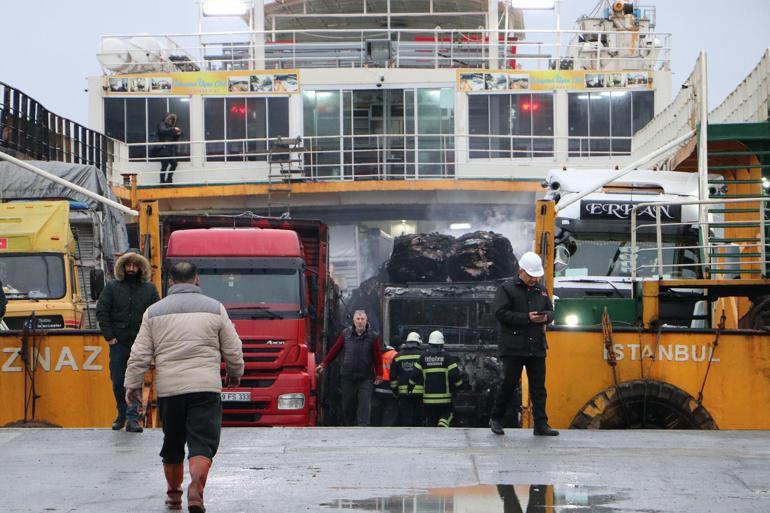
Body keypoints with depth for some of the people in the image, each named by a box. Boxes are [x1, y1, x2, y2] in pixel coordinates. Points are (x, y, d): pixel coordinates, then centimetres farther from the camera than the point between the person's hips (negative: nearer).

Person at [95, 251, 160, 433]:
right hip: (118, 343, 1)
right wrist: (109, 336, -4)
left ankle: (132, 418, -9)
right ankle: (121, 414, 24)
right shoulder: (112, 287, 5)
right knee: (118, 382, 7)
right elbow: (101, 312, 3)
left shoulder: (149, 289, 6)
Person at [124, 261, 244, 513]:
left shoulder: (154, 311, 7)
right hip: (205, 387, -2)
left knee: (172, 444, 16)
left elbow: (140, 355, 5)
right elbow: (233, 350, 9)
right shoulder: (214, 308, 4)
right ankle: (196, 486, -26)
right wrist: (235, 374, 26)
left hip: (168, 388, 2)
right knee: (202, 443, -4)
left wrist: (132, 384, 14)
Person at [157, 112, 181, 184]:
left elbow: (175, 139, 23)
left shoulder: (171, 126, 20)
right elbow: (163, 131, -22)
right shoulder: (161, 125, 1)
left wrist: (178, 134, 3)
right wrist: (173, 129, -30)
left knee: (174, 163, -3)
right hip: (164, 149, -7)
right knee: (164, 165, -10)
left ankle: (169, 179, 10)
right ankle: (162, 181, -5)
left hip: (171, 149, 7)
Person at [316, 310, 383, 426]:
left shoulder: (373, 336, -1)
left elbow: (378, 357, 0)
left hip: (365, 378, -2)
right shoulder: (346, 334, 4)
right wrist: (324, 365, 10)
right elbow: (335, 350, 10)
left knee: (364, 406, -7)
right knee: (347, 406, 8)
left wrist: (379, 375, -3)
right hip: (348, 377, 2)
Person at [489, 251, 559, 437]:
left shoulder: (541, 291, 14)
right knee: (508, 384, -1)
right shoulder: (506, 289, -4)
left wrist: (545, 317, -5)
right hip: (513, 348, -5)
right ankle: (496, 419, 16)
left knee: (538, 387, 3)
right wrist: (527, 318, -18)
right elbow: (501, 313, -14)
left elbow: (550, 311, 21)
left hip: (537, 348, 5)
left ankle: (541, 425, 4)